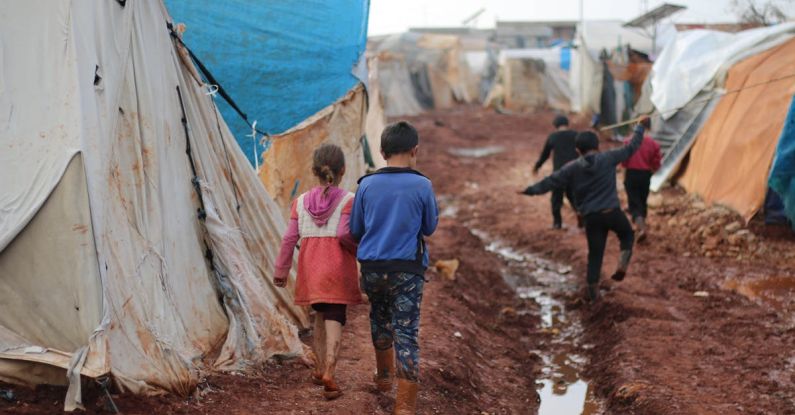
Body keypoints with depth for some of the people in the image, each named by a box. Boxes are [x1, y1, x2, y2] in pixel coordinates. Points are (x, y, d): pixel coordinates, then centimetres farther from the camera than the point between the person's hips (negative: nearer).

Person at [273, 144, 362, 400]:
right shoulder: (348, 200, -7)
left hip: (311, 270, 4)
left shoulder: (301, 202, 4)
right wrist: (360, 251, 1)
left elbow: (290, 239, 1)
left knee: (321, 315, 20)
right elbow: (344, 234, -17)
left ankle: (319, 369, 25)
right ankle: (328, 375, -18)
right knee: (334, 320, -5)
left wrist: (281, 271, 7)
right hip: (338, 269, -4)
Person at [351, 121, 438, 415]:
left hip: (372, 267, 3)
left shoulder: (367, 185, -1)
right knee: (406, 334, -2)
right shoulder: (422, 185, -7)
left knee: (380, 320, 26)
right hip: (407, 269, -3)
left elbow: (355, 231, 8)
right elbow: (430, 228, 6)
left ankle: (383, 377, 45)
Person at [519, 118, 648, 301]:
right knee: (627, 234, 26)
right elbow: (631, 147, 6)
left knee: (595, 253, 12)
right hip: (612, 212, -1)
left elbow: (551, 181, 4)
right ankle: (623, 263, 2)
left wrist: (530, 190, 15)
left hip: (591, 217, 1)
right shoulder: (608, 158, -2)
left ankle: (593, 289, 14)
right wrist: (639, 127, 21)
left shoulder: (572, 168, 1)